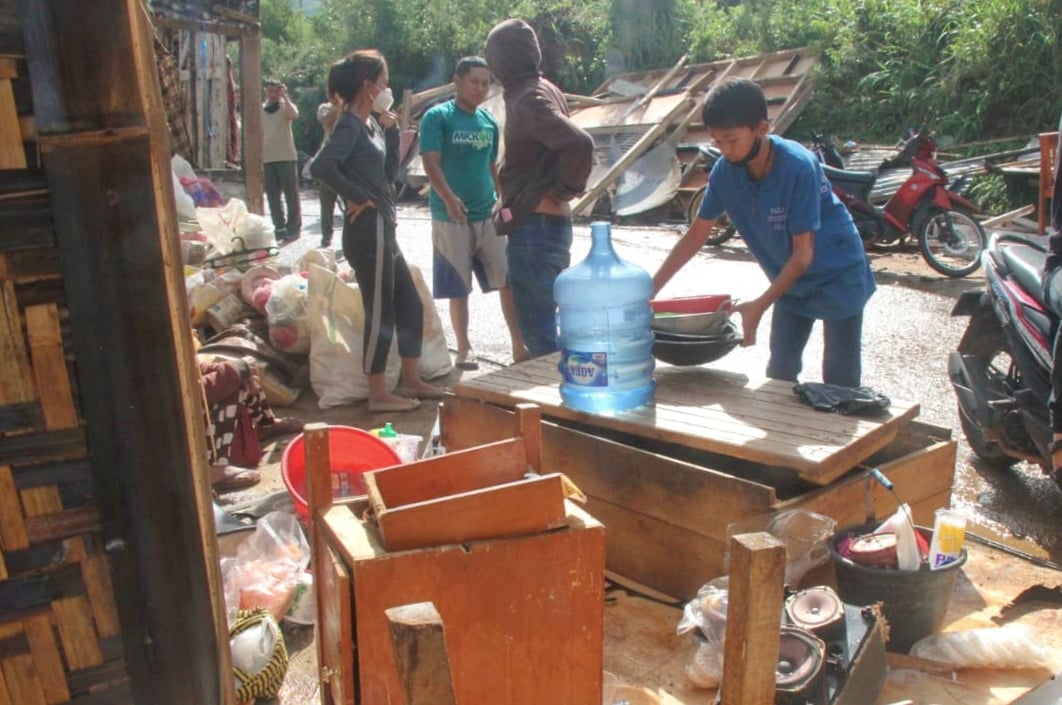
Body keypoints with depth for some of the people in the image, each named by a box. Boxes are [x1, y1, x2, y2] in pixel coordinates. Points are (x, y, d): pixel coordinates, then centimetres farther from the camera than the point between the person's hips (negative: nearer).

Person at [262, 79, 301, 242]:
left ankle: (293, 228, 3)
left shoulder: (285, 106, 1)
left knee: (291, 194, -2)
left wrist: (284, 95, -20)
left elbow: (294, 114, -24)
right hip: (268, 159, 4)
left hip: (287, 157, -4)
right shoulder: (261, 110, 12)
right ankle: (279, 227, 13)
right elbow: (259, 135, 13)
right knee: (273, 196, 6)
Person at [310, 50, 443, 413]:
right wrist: (358, 196, -18)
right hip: (368, 231, -10)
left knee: (410, 306, 15)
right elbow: (321, 166, -29)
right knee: (380, 313, -1)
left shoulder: (370, 124, 14)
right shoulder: (350, 125, -14)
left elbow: (389, 172, 17)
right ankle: (379, 394, 10)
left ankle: (411, 381, 26)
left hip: (383, 230, 10)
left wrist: (391, 130, 7)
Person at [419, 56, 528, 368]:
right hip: (450, 217, -5)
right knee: (459, 289, 3)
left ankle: (520, 346, 10)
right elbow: (430, 162, -15)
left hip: (487, 214, 5)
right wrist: (449, 198, -29)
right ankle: (464, 349, 16)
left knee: (509, 279, 1)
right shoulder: (438, 117, -5)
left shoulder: (489, 122, 12)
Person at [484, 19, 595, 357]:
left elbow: (580, 144, -29)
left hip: (535, 227, -10)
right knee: (543, 323, 17)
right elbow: (570, 144, 24)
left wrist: (562, 191, -15)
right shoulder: (543, 90, 13)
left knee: (537, 329, -3)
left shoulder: (527, 98, -15)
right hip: (546, 224, 10)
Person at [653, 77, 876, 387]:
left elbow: (803, 254, -27)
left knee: (839, 383, 1)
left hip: (836, 277, -5)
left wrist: (760, 305, -33)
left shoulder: (798, 167, -31)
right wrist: (650, 288, -10)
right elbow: (696, 234, -5)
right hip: (789, 280, 5)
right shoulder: (725, 171, -15)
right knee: (779, 374, 10)